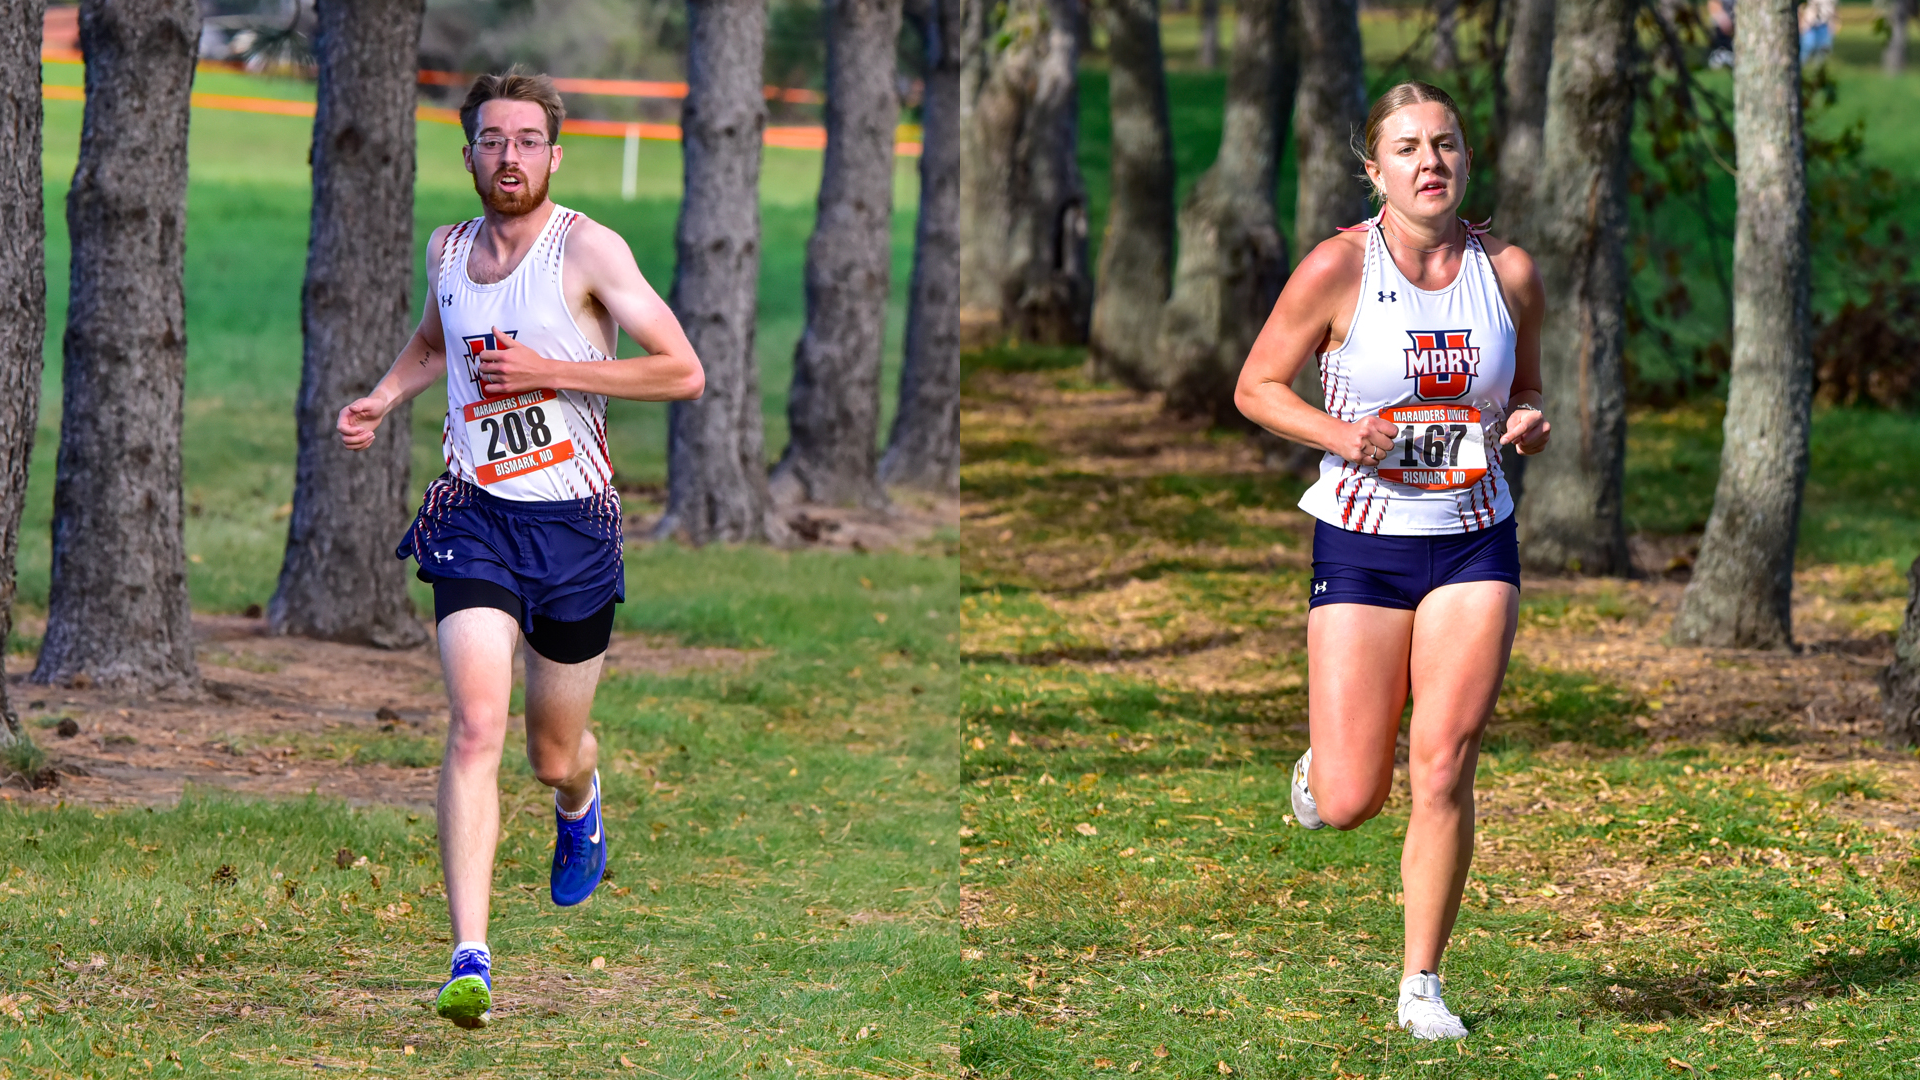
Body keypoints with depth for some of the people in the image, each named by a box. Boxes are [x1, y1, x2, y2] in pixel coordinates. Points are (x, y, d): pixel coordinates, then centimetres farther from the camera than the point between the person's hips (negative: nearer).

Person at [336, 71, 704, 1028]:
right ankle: (470, 962, -24)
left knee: (553, 756, 12)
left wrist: (551, 370, -17)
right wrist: (384, 397, 11)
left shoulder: (587, 250, -8)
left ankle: (579, 804, 53)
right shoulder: (447, 249, 7)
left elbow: (684, 373, -12)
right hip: (475, 516, 2)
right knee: (476, 725, -19)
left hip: (574, 522, -2)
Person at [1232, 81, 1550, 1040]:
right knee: (1348, 805, -4)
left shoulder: (1508, 273, 1)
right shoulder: (1340, 267, -8)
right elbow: (1255, 387, -1)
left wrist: (1526, 423, -6)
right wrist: (1342, 434, -18)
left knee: (1443, 767, -9)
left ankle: (1421, 985, 5)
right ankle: (1322, 762, 35)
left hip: (1474, 541, 2)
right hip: (1361, 542, -2)